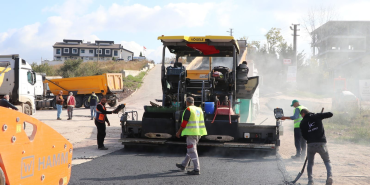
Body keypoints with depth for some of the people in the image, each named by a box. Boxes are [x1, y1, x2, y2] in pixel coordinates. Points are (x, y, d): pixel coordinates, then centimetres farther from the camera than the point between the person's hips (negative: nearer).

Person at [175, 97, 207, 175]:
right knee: (191, 149, 19)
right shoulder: (199, 109, 14)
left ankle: (197, 169, -8)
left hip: (191, 132, -9)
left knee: (192, 151, -6)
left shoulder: (188, 110, -10)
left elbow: (184, 123, -13)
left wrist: (179, 132, -4)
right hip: (198, 133, 9)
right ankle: (183, 165, 33)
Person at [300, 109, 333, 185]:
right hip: (321, 143, 0)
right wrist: (322, 115, 25)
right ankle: (329, 176, -11)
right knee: (327, 161, 15)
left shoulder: (303, 123, 9)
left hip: (310, 144, 0)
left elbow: (304, 136, 10)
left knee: (310, 163, 20)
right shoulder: (317, 116, 7)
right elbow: (330, 114, 9)